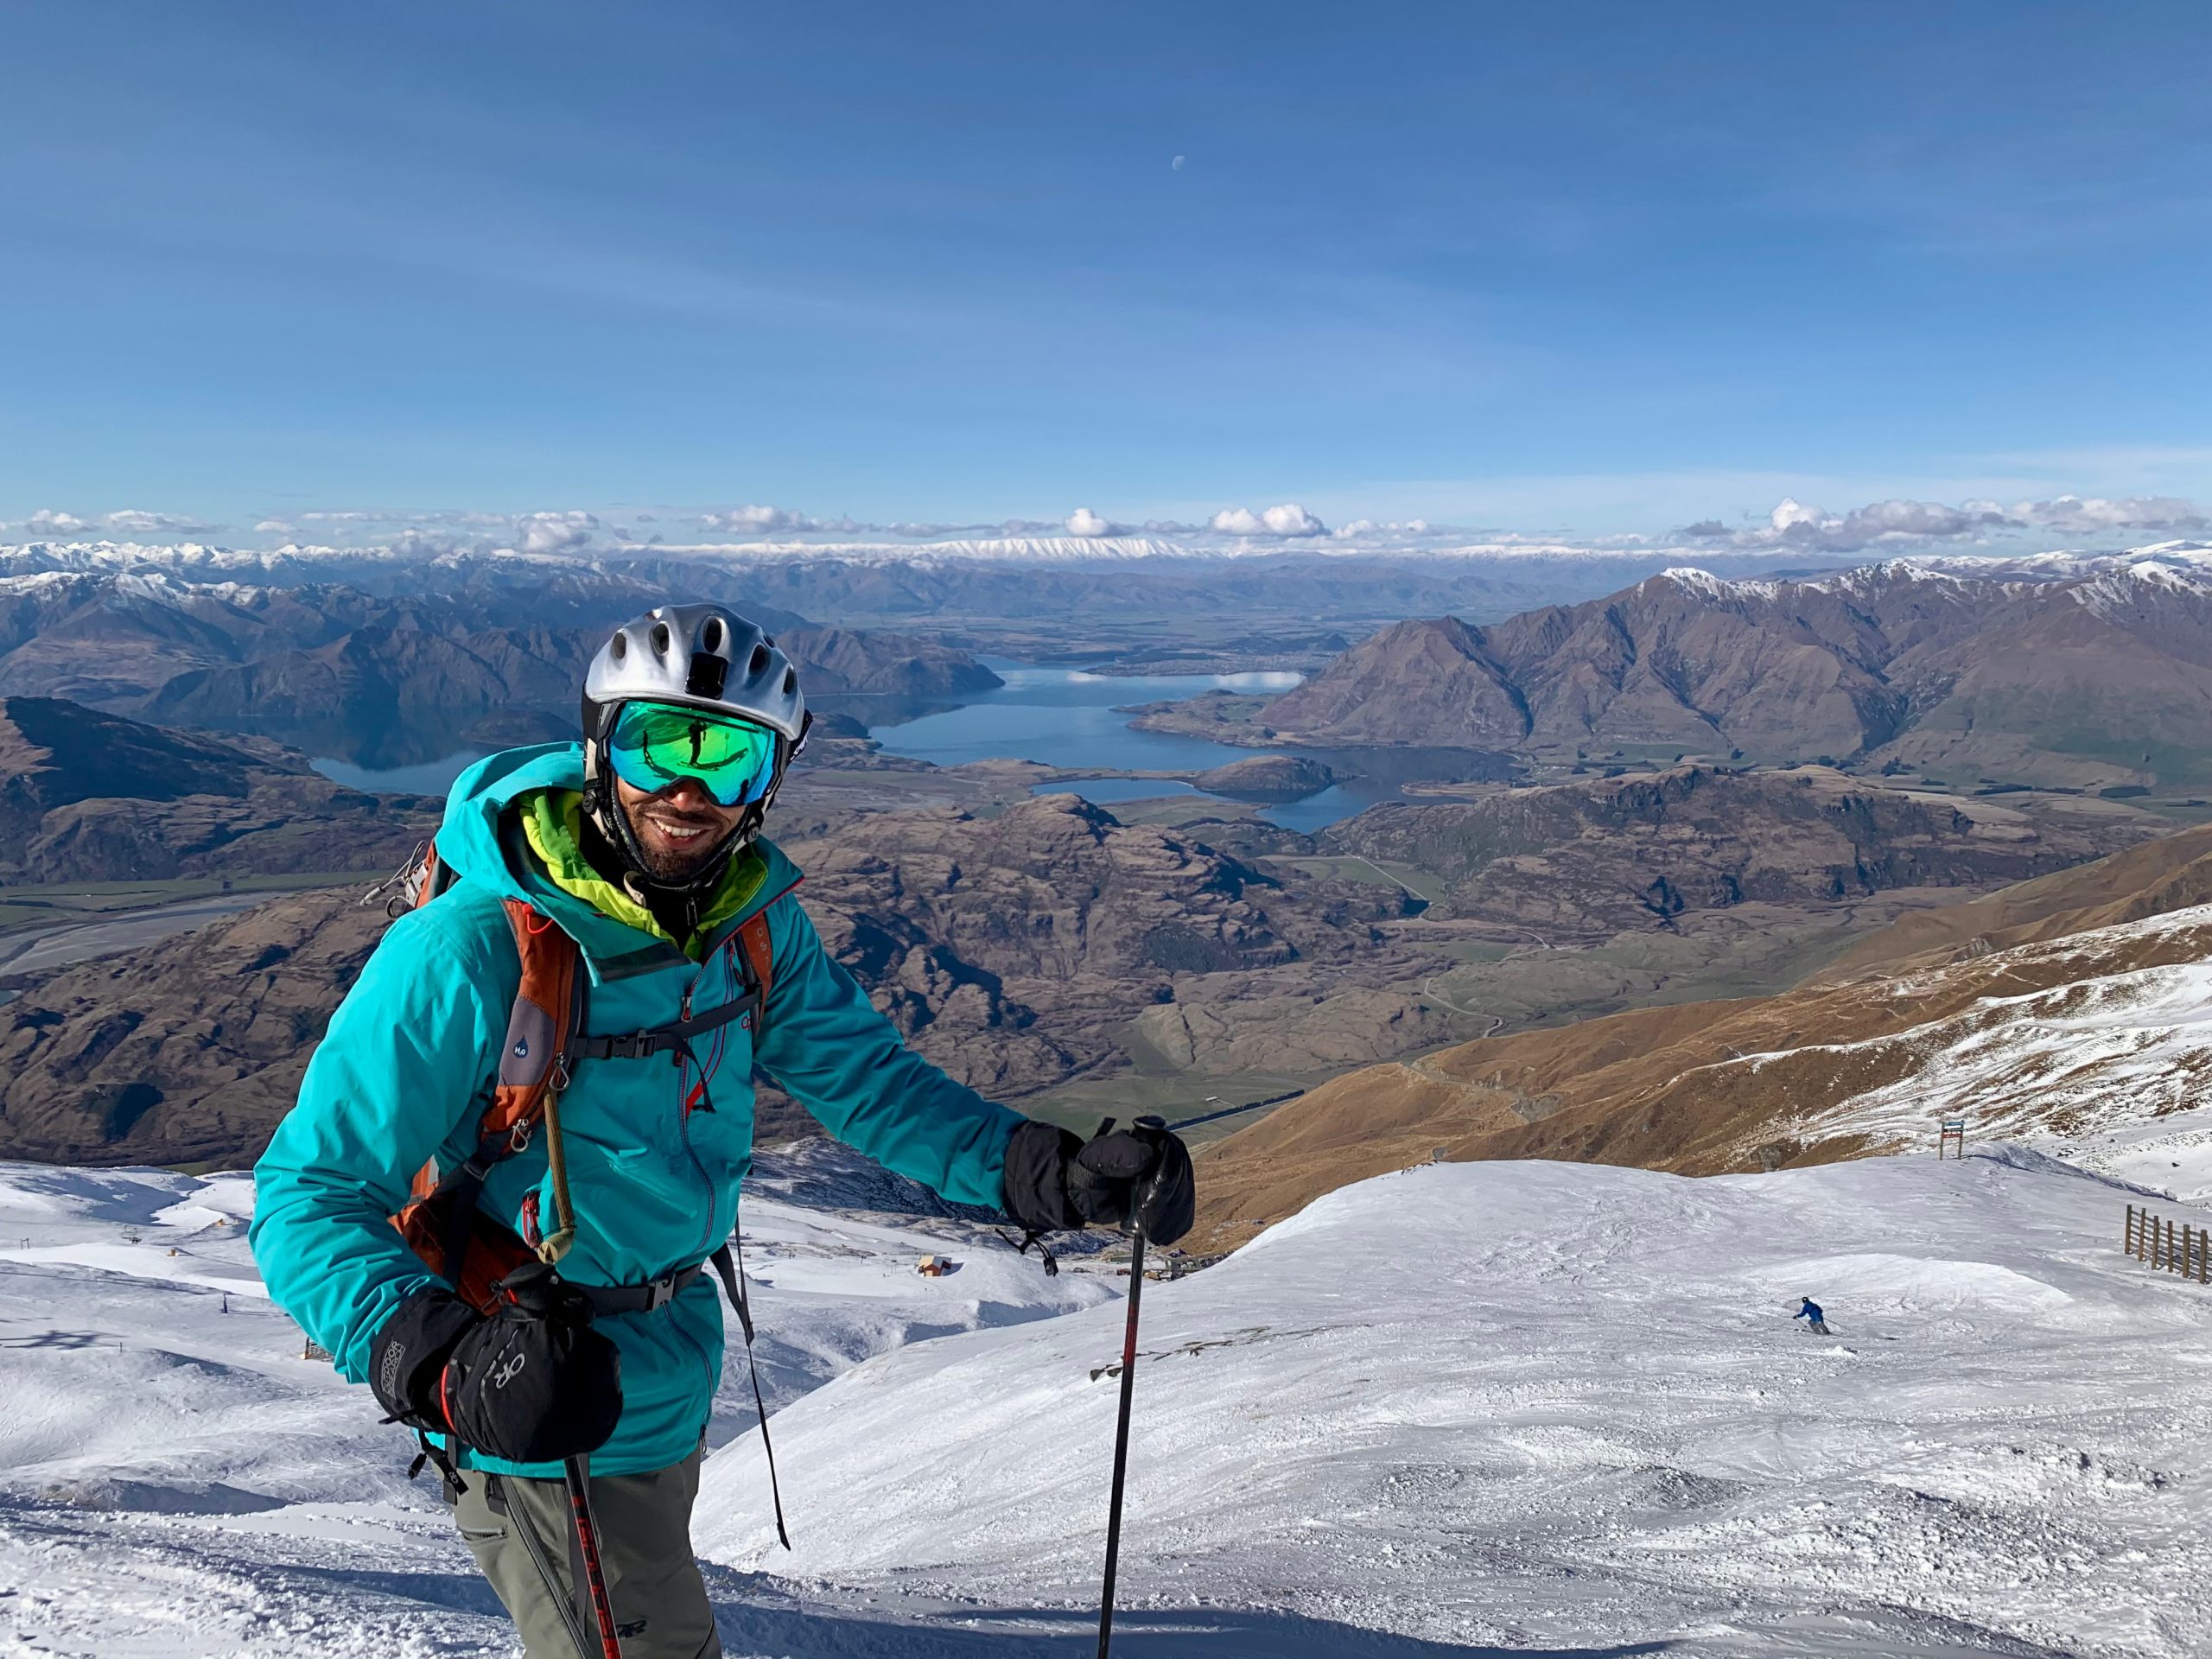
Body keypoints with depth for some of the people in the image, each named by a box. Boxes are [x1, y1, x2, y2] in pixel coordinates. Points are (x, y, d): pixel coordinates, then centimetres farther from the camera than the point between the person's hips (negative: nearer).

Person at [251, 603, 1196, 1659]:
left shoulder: (752, 920, -11)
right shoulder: (470, 951, -30)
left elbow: (862, 1075, -5)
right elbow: (308, 1197, -26)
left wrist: (1054, 1174, -19)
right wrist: (446, 1364, -43)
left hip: (667, 1367, 7)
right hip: (542, 1417, -7)